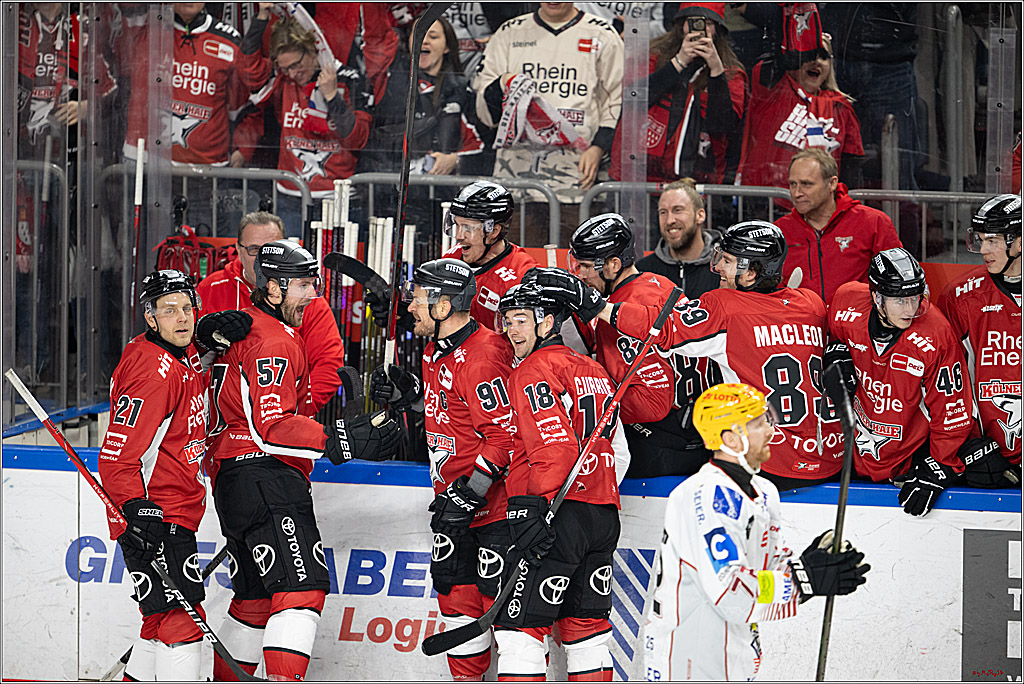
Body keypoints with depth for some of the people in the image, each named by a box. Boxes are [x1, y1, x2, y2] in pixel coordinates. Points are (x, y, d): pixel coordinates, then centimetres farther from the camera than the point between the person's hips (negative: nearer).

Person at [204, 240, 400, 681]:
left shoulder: (242, 327, 21)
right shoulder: (273, 341, -13)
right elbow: (271, 427, -22)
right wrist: (340, 441, -26)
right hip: (264, 478, -11)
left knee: (257, 596, 17)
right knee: (303, 586, -19)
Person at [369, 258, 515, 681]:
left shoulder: (481, 357, -22)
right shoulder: (437, 349, 9)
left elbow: (505, 434, -25)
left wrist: (470, 494, -26)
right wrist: (408, 394, 8)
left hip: (494, 499, -10)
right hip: (453, 493, 10)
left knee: (501, 598, -8)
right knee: (456, 593, 13)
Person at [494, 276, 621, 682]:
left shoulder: (535, 371, -8)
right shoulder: (593, 371, 20)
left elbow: (555, 444, -20)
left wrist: (534, 508, -23)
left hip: (560, 513, -8)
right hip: (604, 517, 9)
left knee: (521, 624, -6)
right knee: (585, 624, 13)